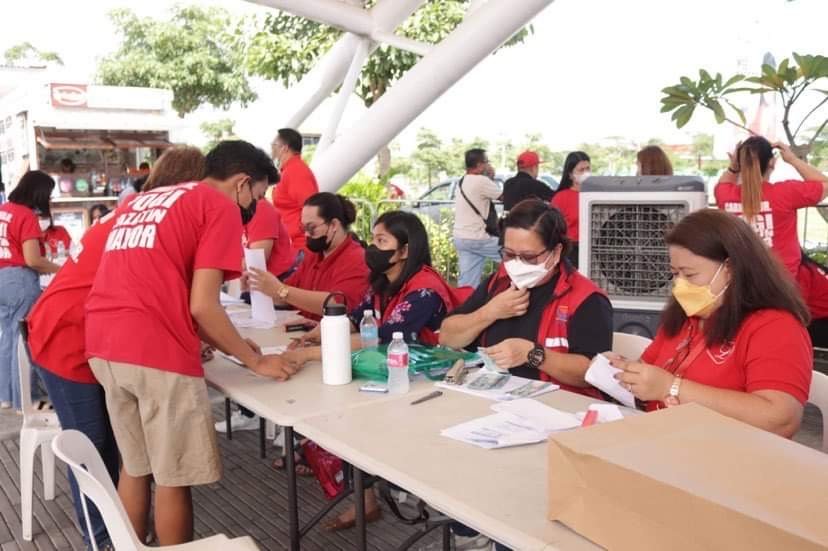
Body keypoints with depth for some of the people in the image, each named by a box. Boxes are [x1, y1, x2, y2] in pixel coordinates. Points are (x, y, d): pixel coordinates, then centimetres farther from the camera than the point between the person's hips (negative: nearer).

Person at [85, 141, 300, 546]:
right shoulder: (221, 207, 0)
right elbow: (202, 305, -8)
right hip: (154, 350, -8)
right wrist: (254, 361, 3)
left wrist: (221, 344, 26)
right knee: (173, 477, 7)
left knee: (135, 467, 21)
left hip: (104, 345, 8)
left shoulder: (142, 202, 25)